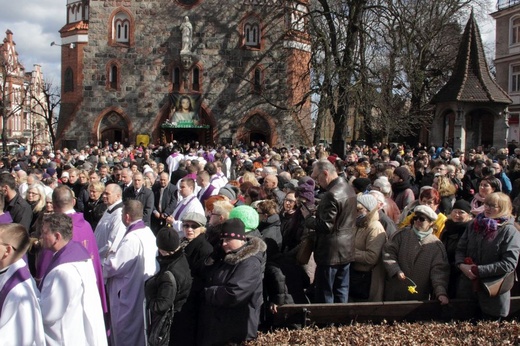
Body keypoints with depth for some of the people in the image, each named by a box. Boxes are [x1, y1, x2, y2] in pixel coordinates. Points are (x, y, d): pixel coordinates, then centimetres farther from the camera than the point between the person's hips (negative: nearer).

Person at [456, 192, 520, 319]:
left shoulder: (510, 231, -9)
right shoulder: (474, 225, 7)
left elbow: (509, 264, -16)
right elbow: (460, 249, 11)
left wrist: (477, 270, -18)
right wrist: (462, 265, -11)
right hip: (467, 289, 4)